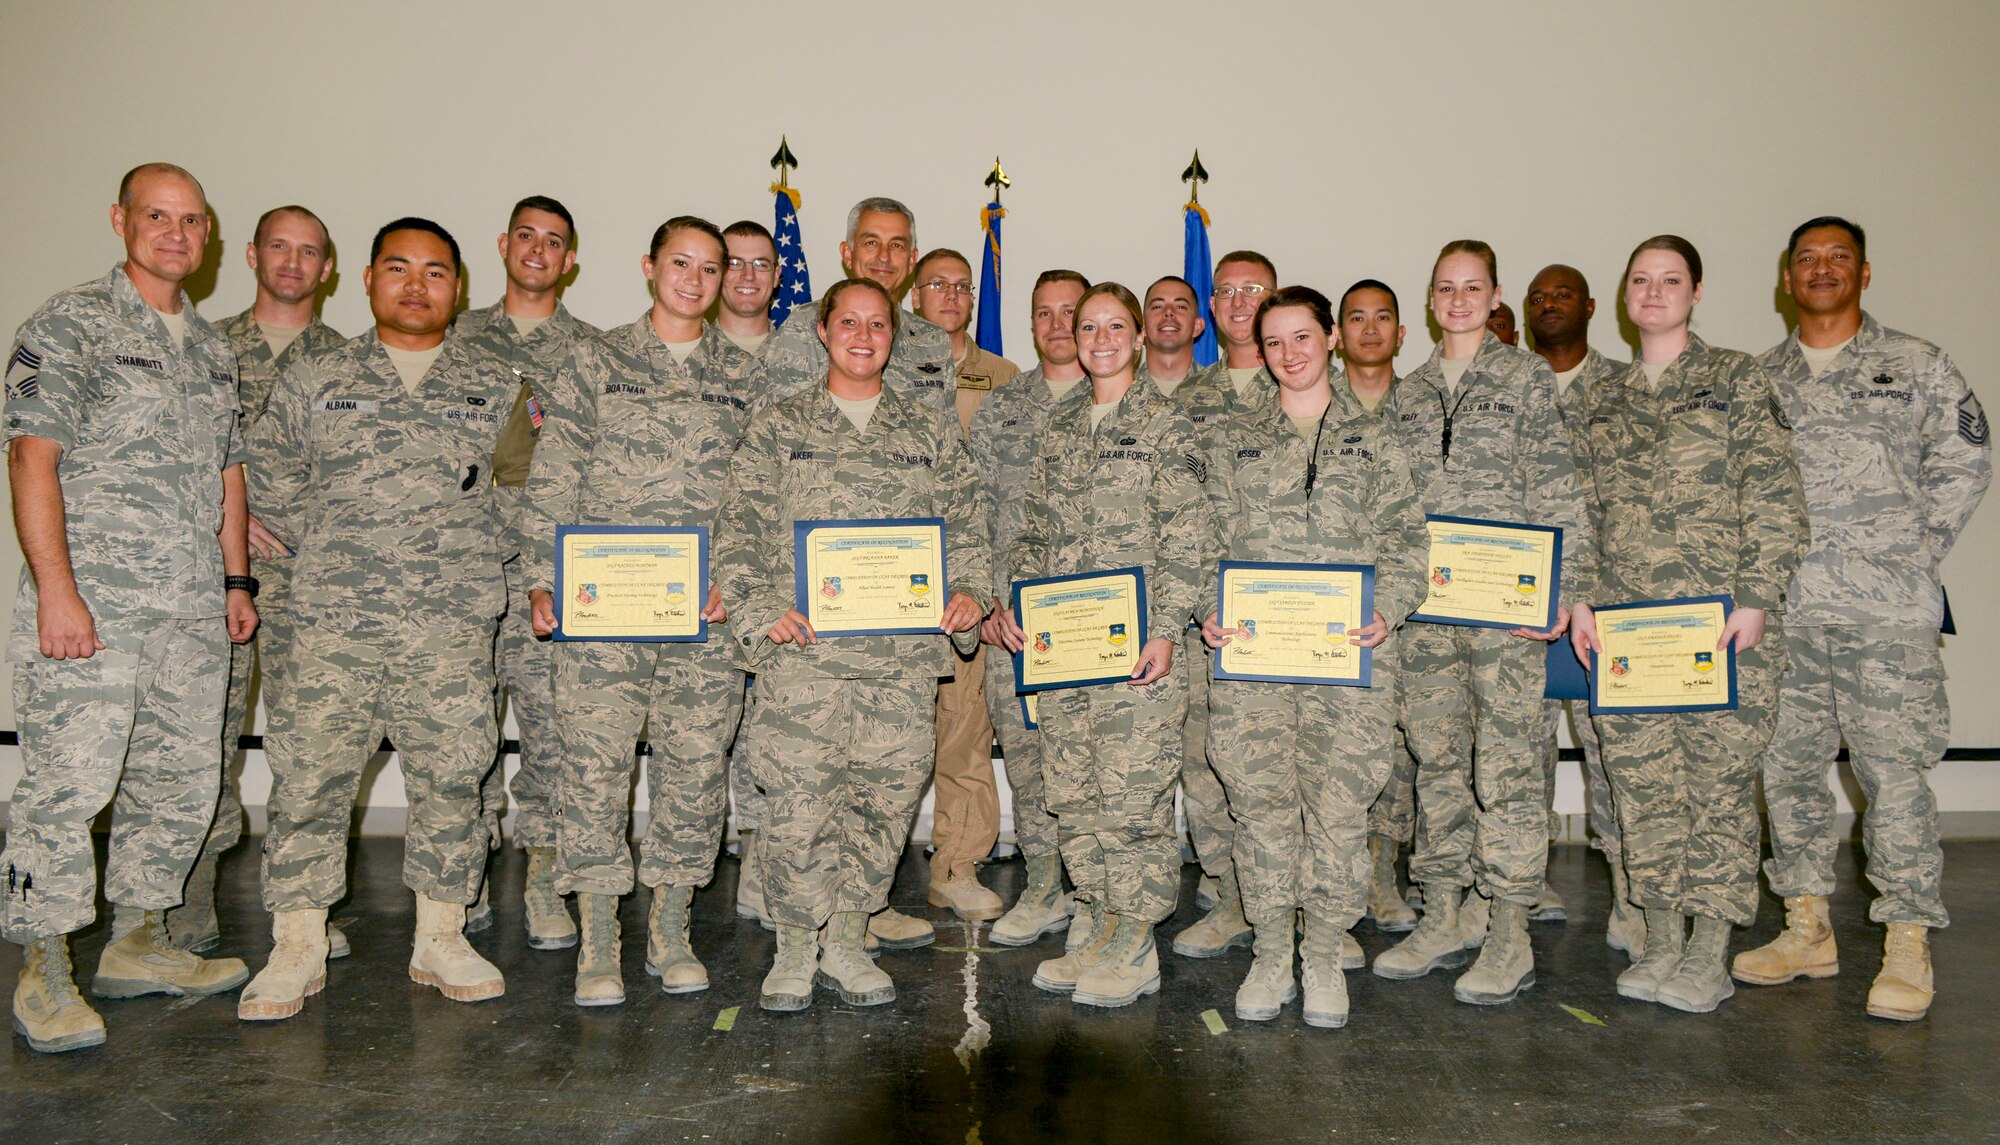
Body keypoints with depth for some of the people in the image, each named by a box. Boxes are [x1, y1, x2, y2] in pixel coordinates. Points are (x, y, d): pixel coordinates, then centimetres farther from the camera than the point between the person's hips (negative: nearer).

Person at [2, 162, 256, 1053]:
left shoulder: (212, 347, 17)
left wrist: (236, 581, 15)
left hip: (193, 612, 7)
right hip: (89, 603, -6)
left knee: (181, 785, 10)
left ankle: (136, 943, 24)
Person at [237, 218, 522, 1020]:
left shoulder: (497, 388, 9)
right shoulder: (314, 382, 10)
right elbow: (272, 480, 15)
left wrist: (480, 556, 5)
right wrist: (329, 550, 8)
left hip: (455, 628, 0)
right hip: (335, 622, 0)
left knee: (450, 781, 4)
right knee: (310, 779, 0)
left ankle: (441, 940, 18)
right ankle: (297, 950, 15)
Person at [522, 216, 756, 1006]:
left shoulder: (744, 375, 12)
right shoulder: (596, 363, 7)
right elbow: (553, 482, 4)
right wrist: (545, 581, -5)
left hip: (707, 611, 2)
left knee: (696, 765, 4)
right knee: (595, 763, -3)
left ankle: (671, 935, 19)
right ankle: (598, 946, 9)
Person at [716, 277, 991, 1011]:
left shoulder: (932, 432, 15)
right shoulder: (779, 428, 10)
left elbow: (968, 528, 15)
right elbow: (740, 531, 4)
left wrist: (970, 593, -2)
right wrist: (761, 612, -9)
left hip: (906, 653, 2)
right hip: (805, 649, -2)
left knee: (887, 794, 5)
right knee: (799, 801, -2)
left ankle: (847, 942, 22)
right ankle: (794, 949, 17)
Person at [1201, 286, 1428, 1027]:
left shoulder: (1371, 438, 13)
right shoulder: (1233, 436, 14)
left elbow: (1405, 540, 7)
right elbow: (1208, 536, 9)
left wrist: (1387, 610, -9)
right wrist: (1210, 611, -7)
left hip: (1347, 647, 0)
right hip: (1250, 643, 0)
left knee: (1339, 800, -1)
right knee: (1261, 797, 0)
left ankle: (1324, 957, 16)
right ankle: (1271, 954, 15)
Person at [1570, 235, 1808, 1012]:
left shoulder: (1737, 380, 3)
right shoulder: (1602, 400, 15)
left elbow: (1777, 502, -3)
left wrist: (1757, 601, -11)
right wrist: (1579, 601, 4)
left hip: (1721, 621, -4)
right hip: (1624, 626, 4)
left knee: (1720, 778, 0)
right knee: (1641, 780, 6)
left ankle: (1709, 955, 10)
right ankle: (1661, 941, 18)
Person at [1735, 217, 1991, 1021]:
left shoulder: (1917, 366, 7)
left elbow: (1966, 462, 5)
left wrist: (1917, 553, -2)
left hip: (1885, 608, -3)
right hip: (1781, 609, 3)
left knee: (1895, 773, -4)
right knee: (1786, 767, 7)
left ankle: (1907, 946, 7)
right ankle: (1808, 931, 20)